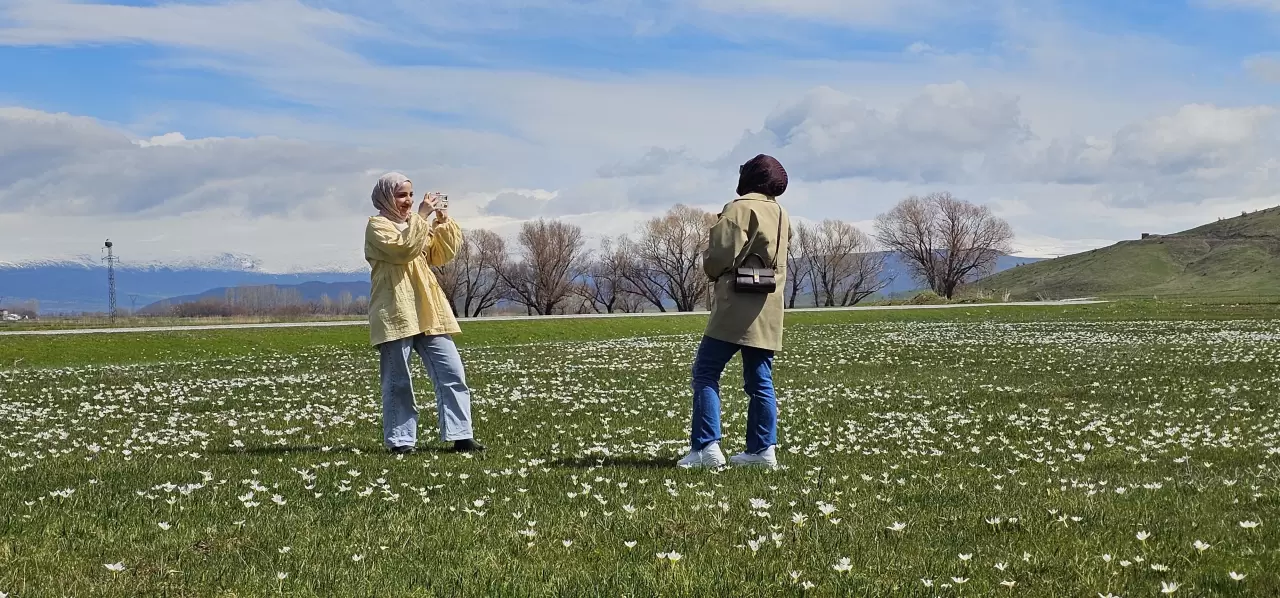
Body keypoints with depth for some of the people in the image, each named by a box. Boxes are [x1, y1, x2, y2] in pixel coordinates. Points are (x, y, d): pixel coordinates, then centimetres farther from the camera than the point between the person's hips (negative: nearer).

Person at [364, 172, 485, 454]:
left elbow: (441, 255, 13)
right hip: (396, 314, -7)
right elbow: (404, 248, -18)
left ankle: (460, 436, 0)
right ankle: (400, 440, 5)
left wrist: (444, 223, 0)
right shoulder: (378, 225, -1)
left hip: (428, 312, 7)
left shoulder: (418, 224, 22)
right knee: (398, 382, -2)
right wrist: (421, 215, -17)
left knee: (453, 374, -1)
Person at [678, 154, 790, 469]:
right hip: (768, 311, 8)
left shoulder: (740, 209, -9)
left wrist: (711, 270, 5)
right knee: (760, 381, 9)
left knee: (706, 373, -5)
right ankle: (763, 449, 6)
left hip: (737, 308, -8)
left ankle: (706, 447, -13)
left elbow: (723, 255, -17)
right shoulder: (782, 215, 15)